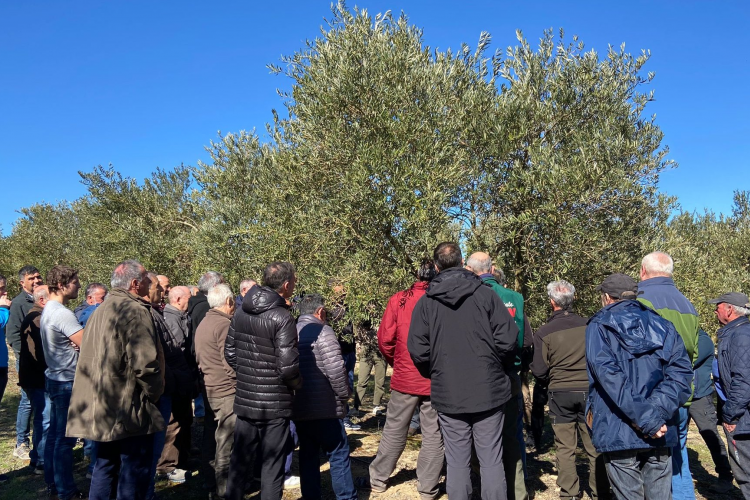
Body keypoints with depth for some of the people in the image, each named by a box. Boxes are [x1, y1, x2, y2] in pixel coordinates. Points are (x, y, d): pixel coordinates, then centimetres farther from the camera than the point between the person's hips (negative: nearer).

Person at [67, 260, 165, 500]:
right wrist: (153, 394, -7)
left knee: (105, 465, 19)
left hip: (103, 407, 9)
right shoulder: (135, 311, -16)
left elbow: (92, 359, 19)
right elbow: (145, 363, -23)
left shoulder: (100, 311, 13)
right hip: (130, 408, -9)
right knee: (134, 470, 2)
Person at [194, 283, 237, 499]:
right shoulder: (224, 324, -18)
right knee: (226, 441, 2)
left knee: (223, 438, 20)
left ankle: (222, 482, 31)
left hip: (212, 387, 10)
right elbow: (231, 363, -22)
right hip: (227, 389, -9)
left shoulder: (204, 322, 12)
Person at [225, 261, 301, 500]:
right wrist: (298, 384, -2)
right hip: (275, 404, -6)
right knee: (271, 467, 8)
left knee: (239, 461, 18)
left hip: (244, 400, 6)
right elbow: (288, 366, -21)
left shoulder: (241, 312, 2)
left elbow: (230, 353, 9)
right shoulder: (282, 317, -19)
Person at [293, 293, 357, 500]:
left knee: (307, 455, 15)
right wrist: (344, 395, -7)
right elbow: (335, 369, -21)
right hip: (325, 407, -7)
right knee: (338, 454, 3)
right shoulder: (322, 331, -13)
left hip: (298, 408, 7)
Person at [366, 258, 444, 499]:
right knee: (434, 434, 11)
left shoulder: (398, 300, -5)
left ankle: (379, 478, 27)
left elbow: (384, 339, -4)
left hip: (405, 377, 2)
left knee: (394, 430, 16)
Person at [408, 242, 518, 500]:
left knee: (457, 462, 9)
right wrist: (501, 370, 10)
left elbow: (418, 351, -5)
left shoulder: (426, 302, -1)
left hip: (448, 395, 1)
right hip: (489, 391, 0)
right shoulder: (485, 294, -4)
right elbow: (507, 339, -8)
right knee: (492, 460, 7)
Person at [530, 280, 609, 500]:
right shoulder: (588, 325, -6)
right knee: (594, 446, 10)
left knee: (565, 448, 9)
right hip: (588, 391, 1)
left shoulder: (544, 332, -11)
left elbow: (539, 370, -8)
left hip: (560, 393, -1)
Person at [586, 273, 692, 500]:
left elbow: (609, 375, -17)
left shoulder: (599, 326, 0)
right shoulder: (662, 325, 12)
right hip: (660, 434, 4)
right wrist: (655, 413, -11)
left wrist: (646, 420, -17)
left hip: (618, 432, -4)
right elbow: (681, 371, -2)